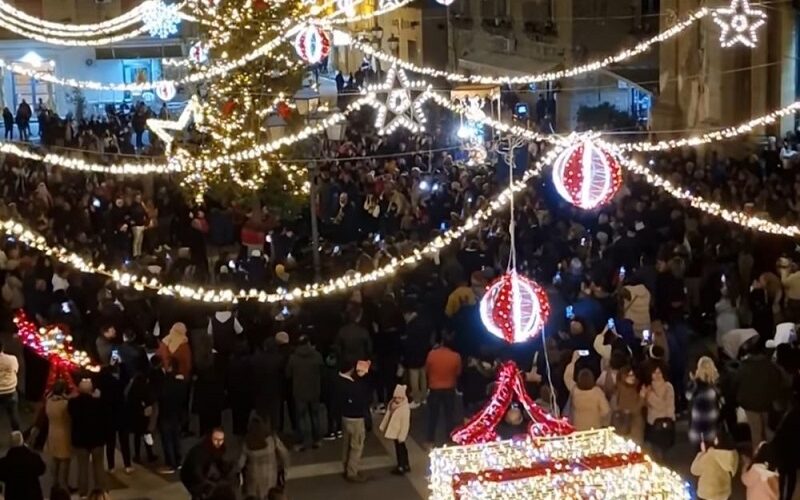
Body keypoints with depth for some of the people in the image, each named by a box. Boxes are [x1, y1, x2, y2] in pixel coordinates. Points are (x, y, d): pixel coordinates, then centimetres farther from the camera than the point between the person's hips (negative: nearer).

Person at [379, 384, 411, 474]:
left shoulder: (405, 408, -26)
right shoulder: (392, 404, -2)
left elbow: (405, 424, -25)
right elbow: (387, 416, 11)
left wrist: (401, 436, -24)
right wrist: (383, 427, 14)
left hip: (399, 433, -8)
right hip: (394, 431, 8)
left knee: (399, 449, 2)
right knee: (402, 448, 19)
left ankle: (401, 467, 14)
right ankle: (406, 465, 33)